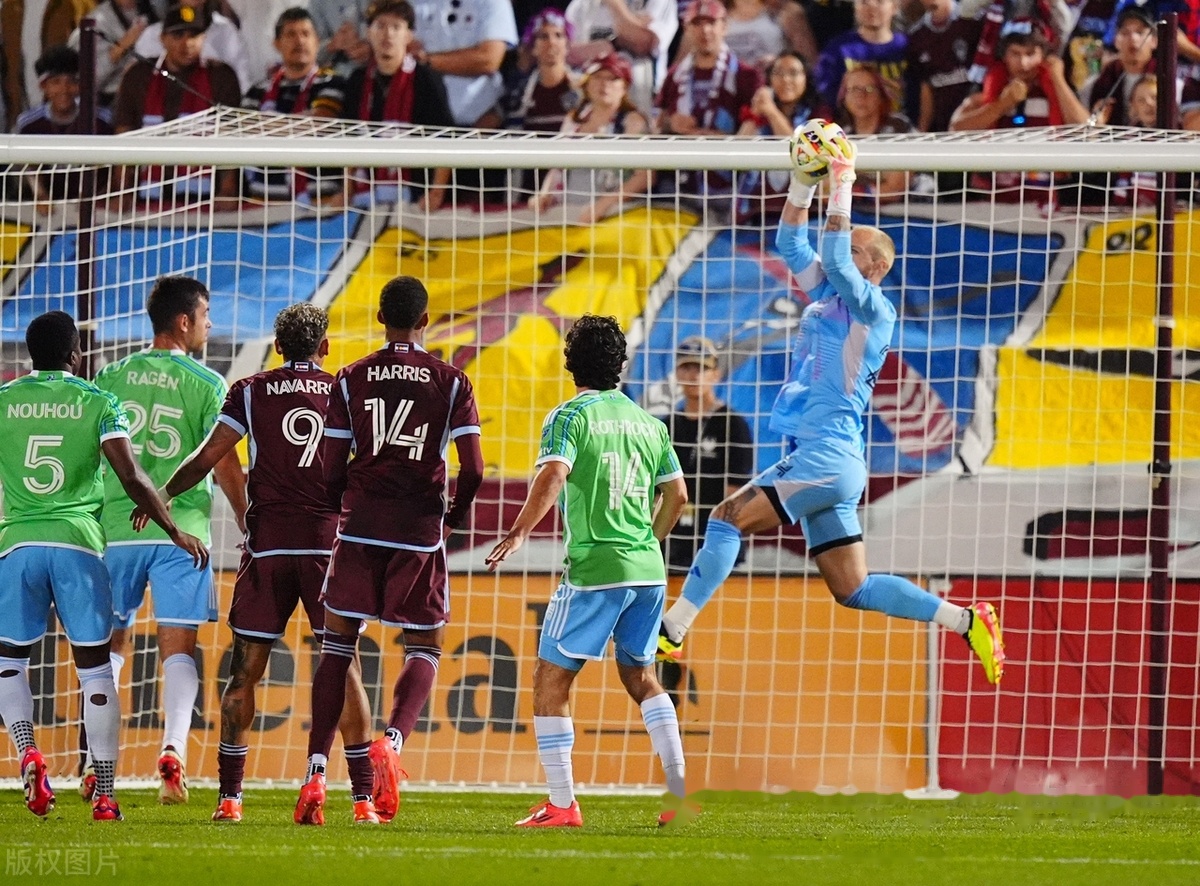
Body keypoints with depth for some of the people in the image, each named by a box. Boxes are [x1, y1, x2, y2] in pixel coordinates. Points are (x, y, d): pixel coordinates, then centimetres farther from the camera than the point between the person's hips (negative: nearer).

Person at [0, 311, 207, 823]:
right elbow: (131, 478, -6)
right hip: (79, 543, -1)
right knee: (94, 668, 4)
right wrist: (176, 533, 3)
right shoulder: (96, 403, 1)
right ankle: (104, 795, 0)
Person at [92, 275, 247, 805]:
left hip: (116, 528, 3)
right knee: (178, 647, 0)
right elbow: (225, 467, -4)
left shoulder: (110, 379, 7)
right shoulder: (205, 384, -3)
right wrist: (250, 527, 6)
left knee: (110, 644, 14)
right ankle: (173, 747, -18)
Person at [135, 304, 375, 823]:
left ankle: (229, 796, 2)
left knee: (245, 672, 5)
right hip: (328, 541, 0)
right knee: (344, 668, 3)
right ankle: (363, 797, -3)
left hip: (268, 546, 0)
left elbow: (207, 459, 0)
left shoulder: (251, 392, 3)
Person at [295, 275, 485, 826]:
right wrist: (454, 518, 15)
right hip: (421, 531, -1)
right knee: (424, 650, 11)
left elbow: (330, 471, 2)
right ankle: (392, 741, -17)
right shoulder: (451, 383, 1)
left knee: (338, 646, 8)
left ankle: (315, 774, -1)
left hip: (360, 528, 1)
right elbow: (473, 471, -5)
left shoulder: (351, 380, 4)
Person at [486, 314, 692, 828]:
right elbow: (676, 495, 17)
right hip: (648, 569, 6)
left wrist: (519, 534, -21)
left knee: (550, 679, 3)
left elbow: (553, 476, -21)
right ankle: (680, 790, 10)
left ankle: (562, 805, -1)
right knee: (639, 674, 21)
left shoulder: (569, 417, -4)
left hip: (594, 571, -6)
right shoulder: (648, 423, 13)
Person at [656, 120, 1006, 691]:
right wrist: (804, 183, 10)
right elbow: (793, 244, 21)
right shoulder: (828, 297, 19)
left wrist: (841, 196, -17)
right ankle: (966, 620, 7)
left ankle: (672, 628, -16)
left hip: (829, 453, -10)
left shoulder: (873, 309, -5)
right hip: (811, 457, 10)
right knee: (853, 589, 6)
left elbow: (837, 266, -21)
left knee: (728, 518, -15)